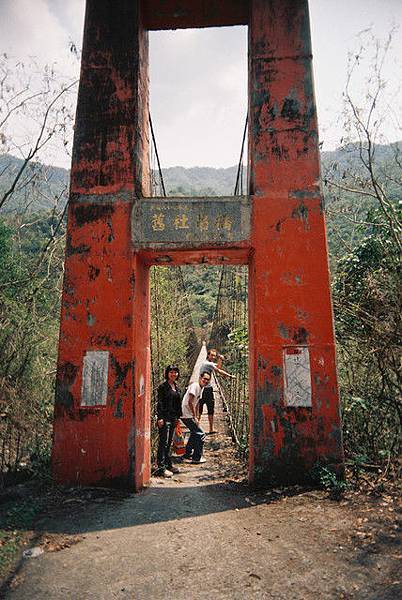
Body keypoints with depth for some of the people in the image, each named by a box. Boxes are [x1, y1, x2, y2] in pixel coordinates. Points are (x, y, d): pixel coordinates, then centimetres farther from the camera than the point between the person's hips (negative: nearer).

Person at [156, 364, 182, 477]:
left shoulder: (176, 387, 14)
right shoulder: (163, 386, -9)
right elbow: (160, 403, -12)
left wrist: (178, 417, 17)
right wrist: (160, 417, -17)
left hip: (173, 418, 8)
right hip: (165, 417, -7)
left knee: (169, 442, 14)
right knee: (163, 442, -7)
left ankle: (168, 464, 22)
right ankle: (161, 468, -4)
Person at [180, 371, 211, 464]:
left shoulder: (201, 388, 12)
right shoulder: (195, 386, -18)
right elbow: (190, 402, -23)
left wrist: (196, 417, 19)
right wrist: (195, 417, -18)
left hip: (189, 415, 10)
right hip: (187, 415, -10)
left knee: (195, 433, 22)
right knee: (201, 434, -6)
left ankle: (187, 455, 35)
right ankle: (197, 458, 3)